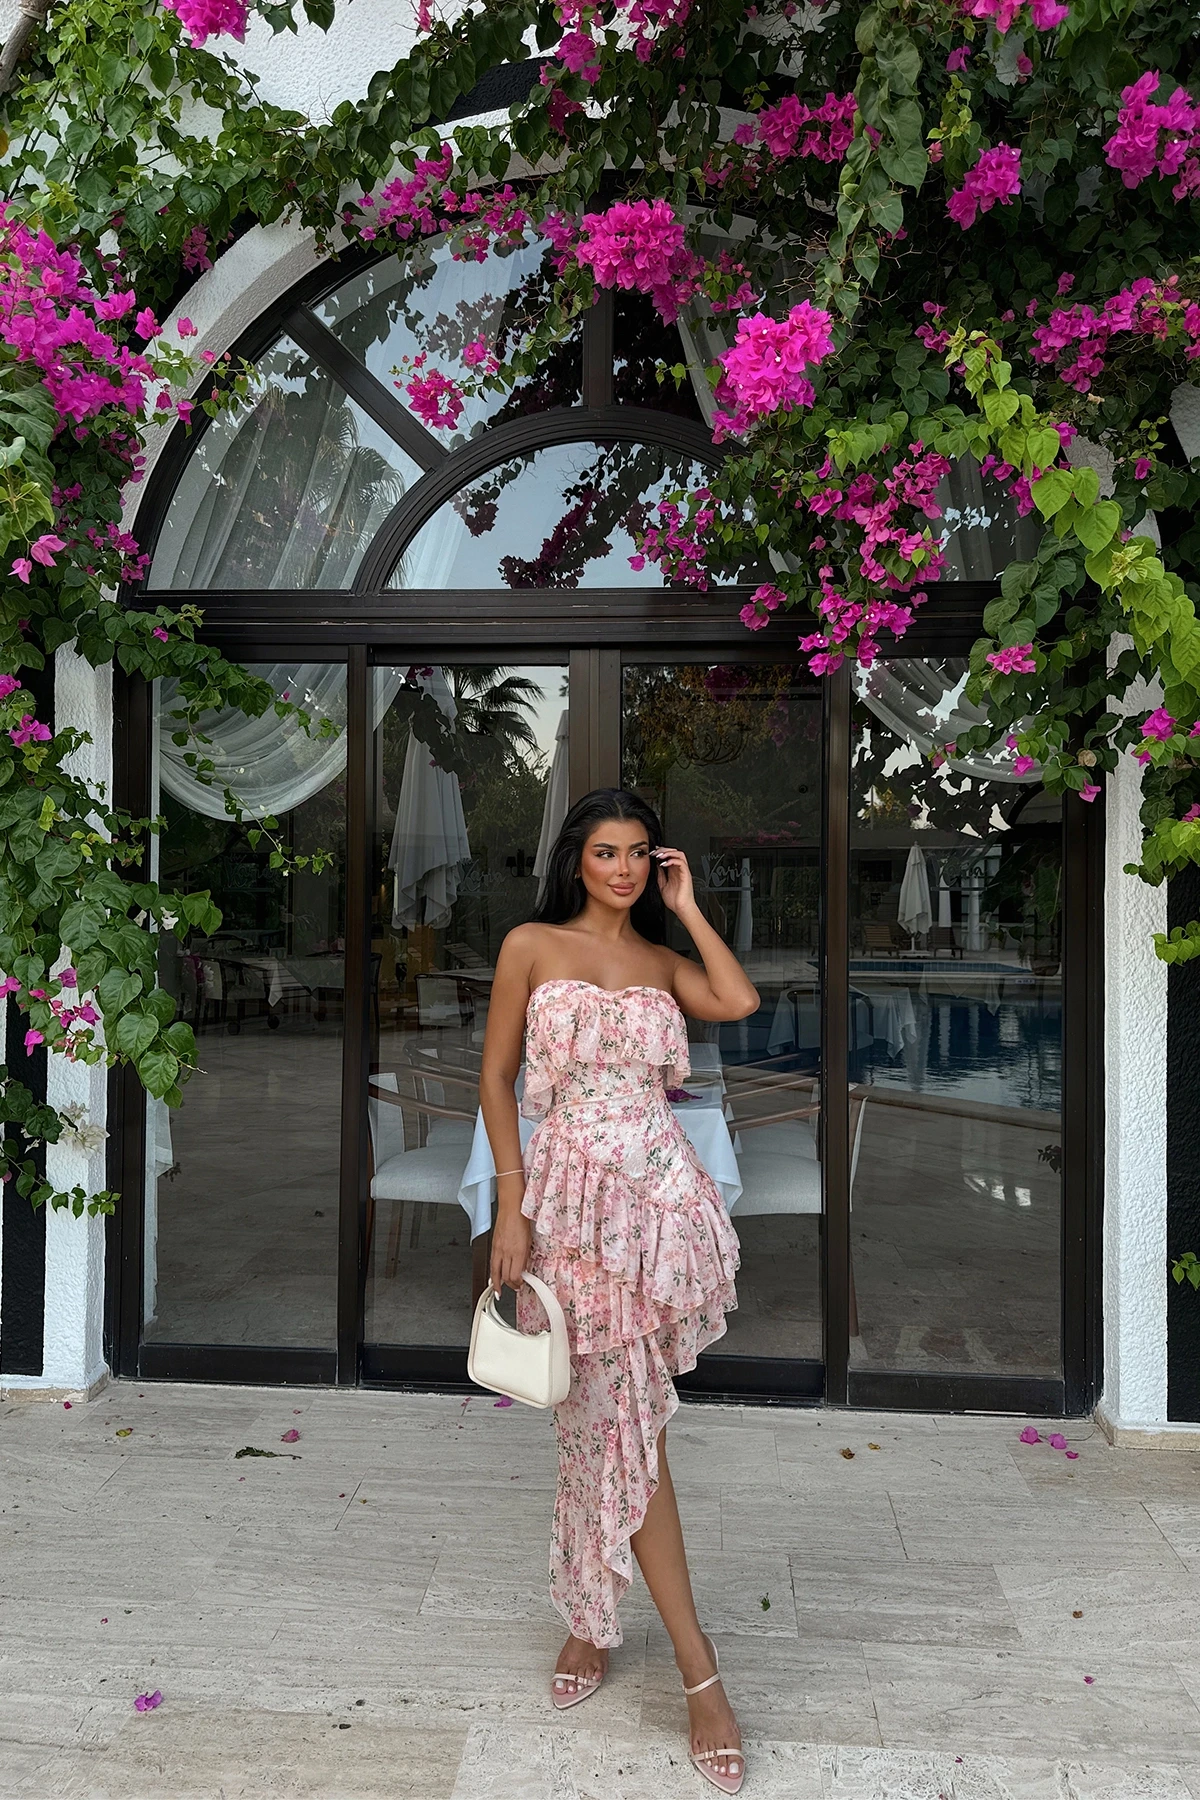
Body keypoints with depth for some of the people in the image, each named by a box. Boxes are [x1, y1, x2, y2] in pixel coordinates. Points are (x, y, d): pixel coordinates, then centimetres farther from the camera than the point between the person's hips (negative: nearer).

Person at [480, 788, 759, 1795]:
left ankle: (593, 1615, 25)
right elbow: (498, 1077, 2)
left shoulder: (663, 960, 12)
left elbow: (740, 1002, -7)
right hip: (571, 1197, -1)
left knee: (612, 1419, 4)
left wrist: (688, 907, 2)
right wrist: (511, 1207, -5)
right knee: (623, 1421, 1)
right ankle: (699, 1671, 14)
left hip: (660, 1195, 2)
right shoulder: (532, 946, 5)